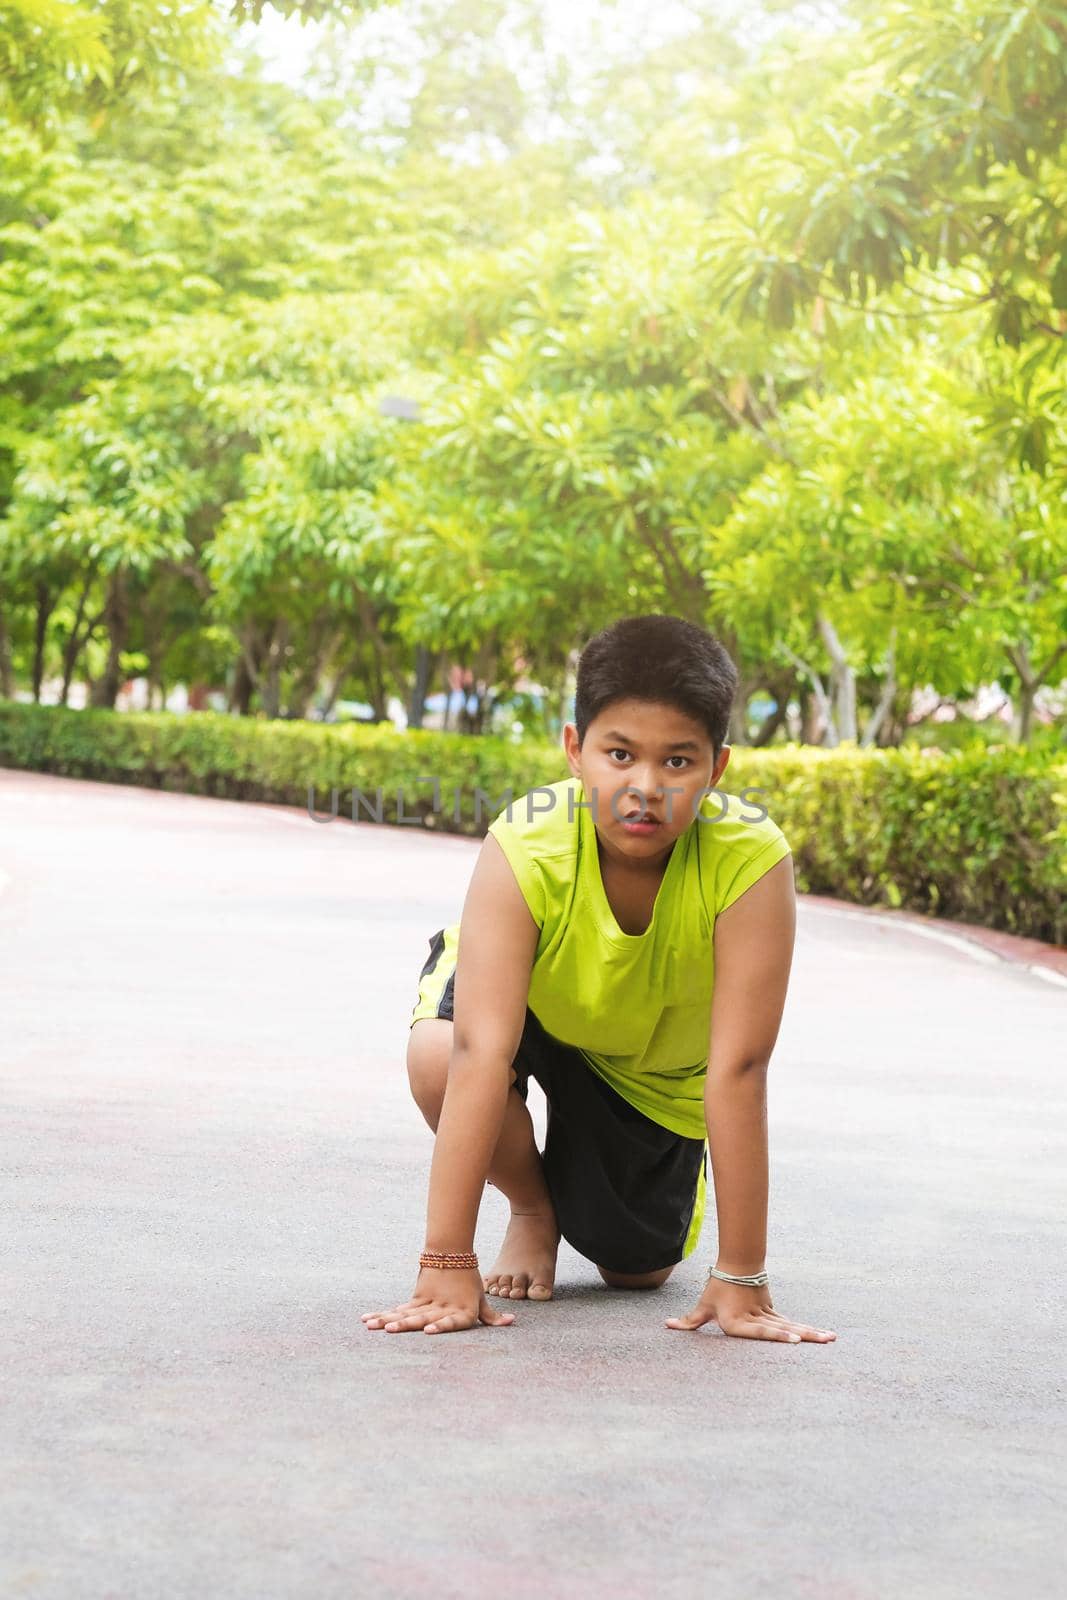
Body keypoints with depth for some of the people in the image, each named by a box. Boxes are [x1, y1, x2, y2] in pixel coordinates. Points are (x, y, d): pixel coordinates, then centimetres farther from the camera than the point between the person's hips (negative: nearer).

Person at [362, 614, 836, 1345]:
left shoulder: (753, 861, -38)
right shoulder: (524, 848, -38)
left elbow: (737, 1071, -36)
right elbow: (482, 1056, -43)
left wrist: (741, 1280, -33)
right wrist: (447, 1267, -46)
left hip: (654, 1062, 1)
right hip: (530, 1006, -1)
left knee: (638, 1268, 1)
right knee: (438, 1056, -33)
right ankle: (532, 1207, 0)